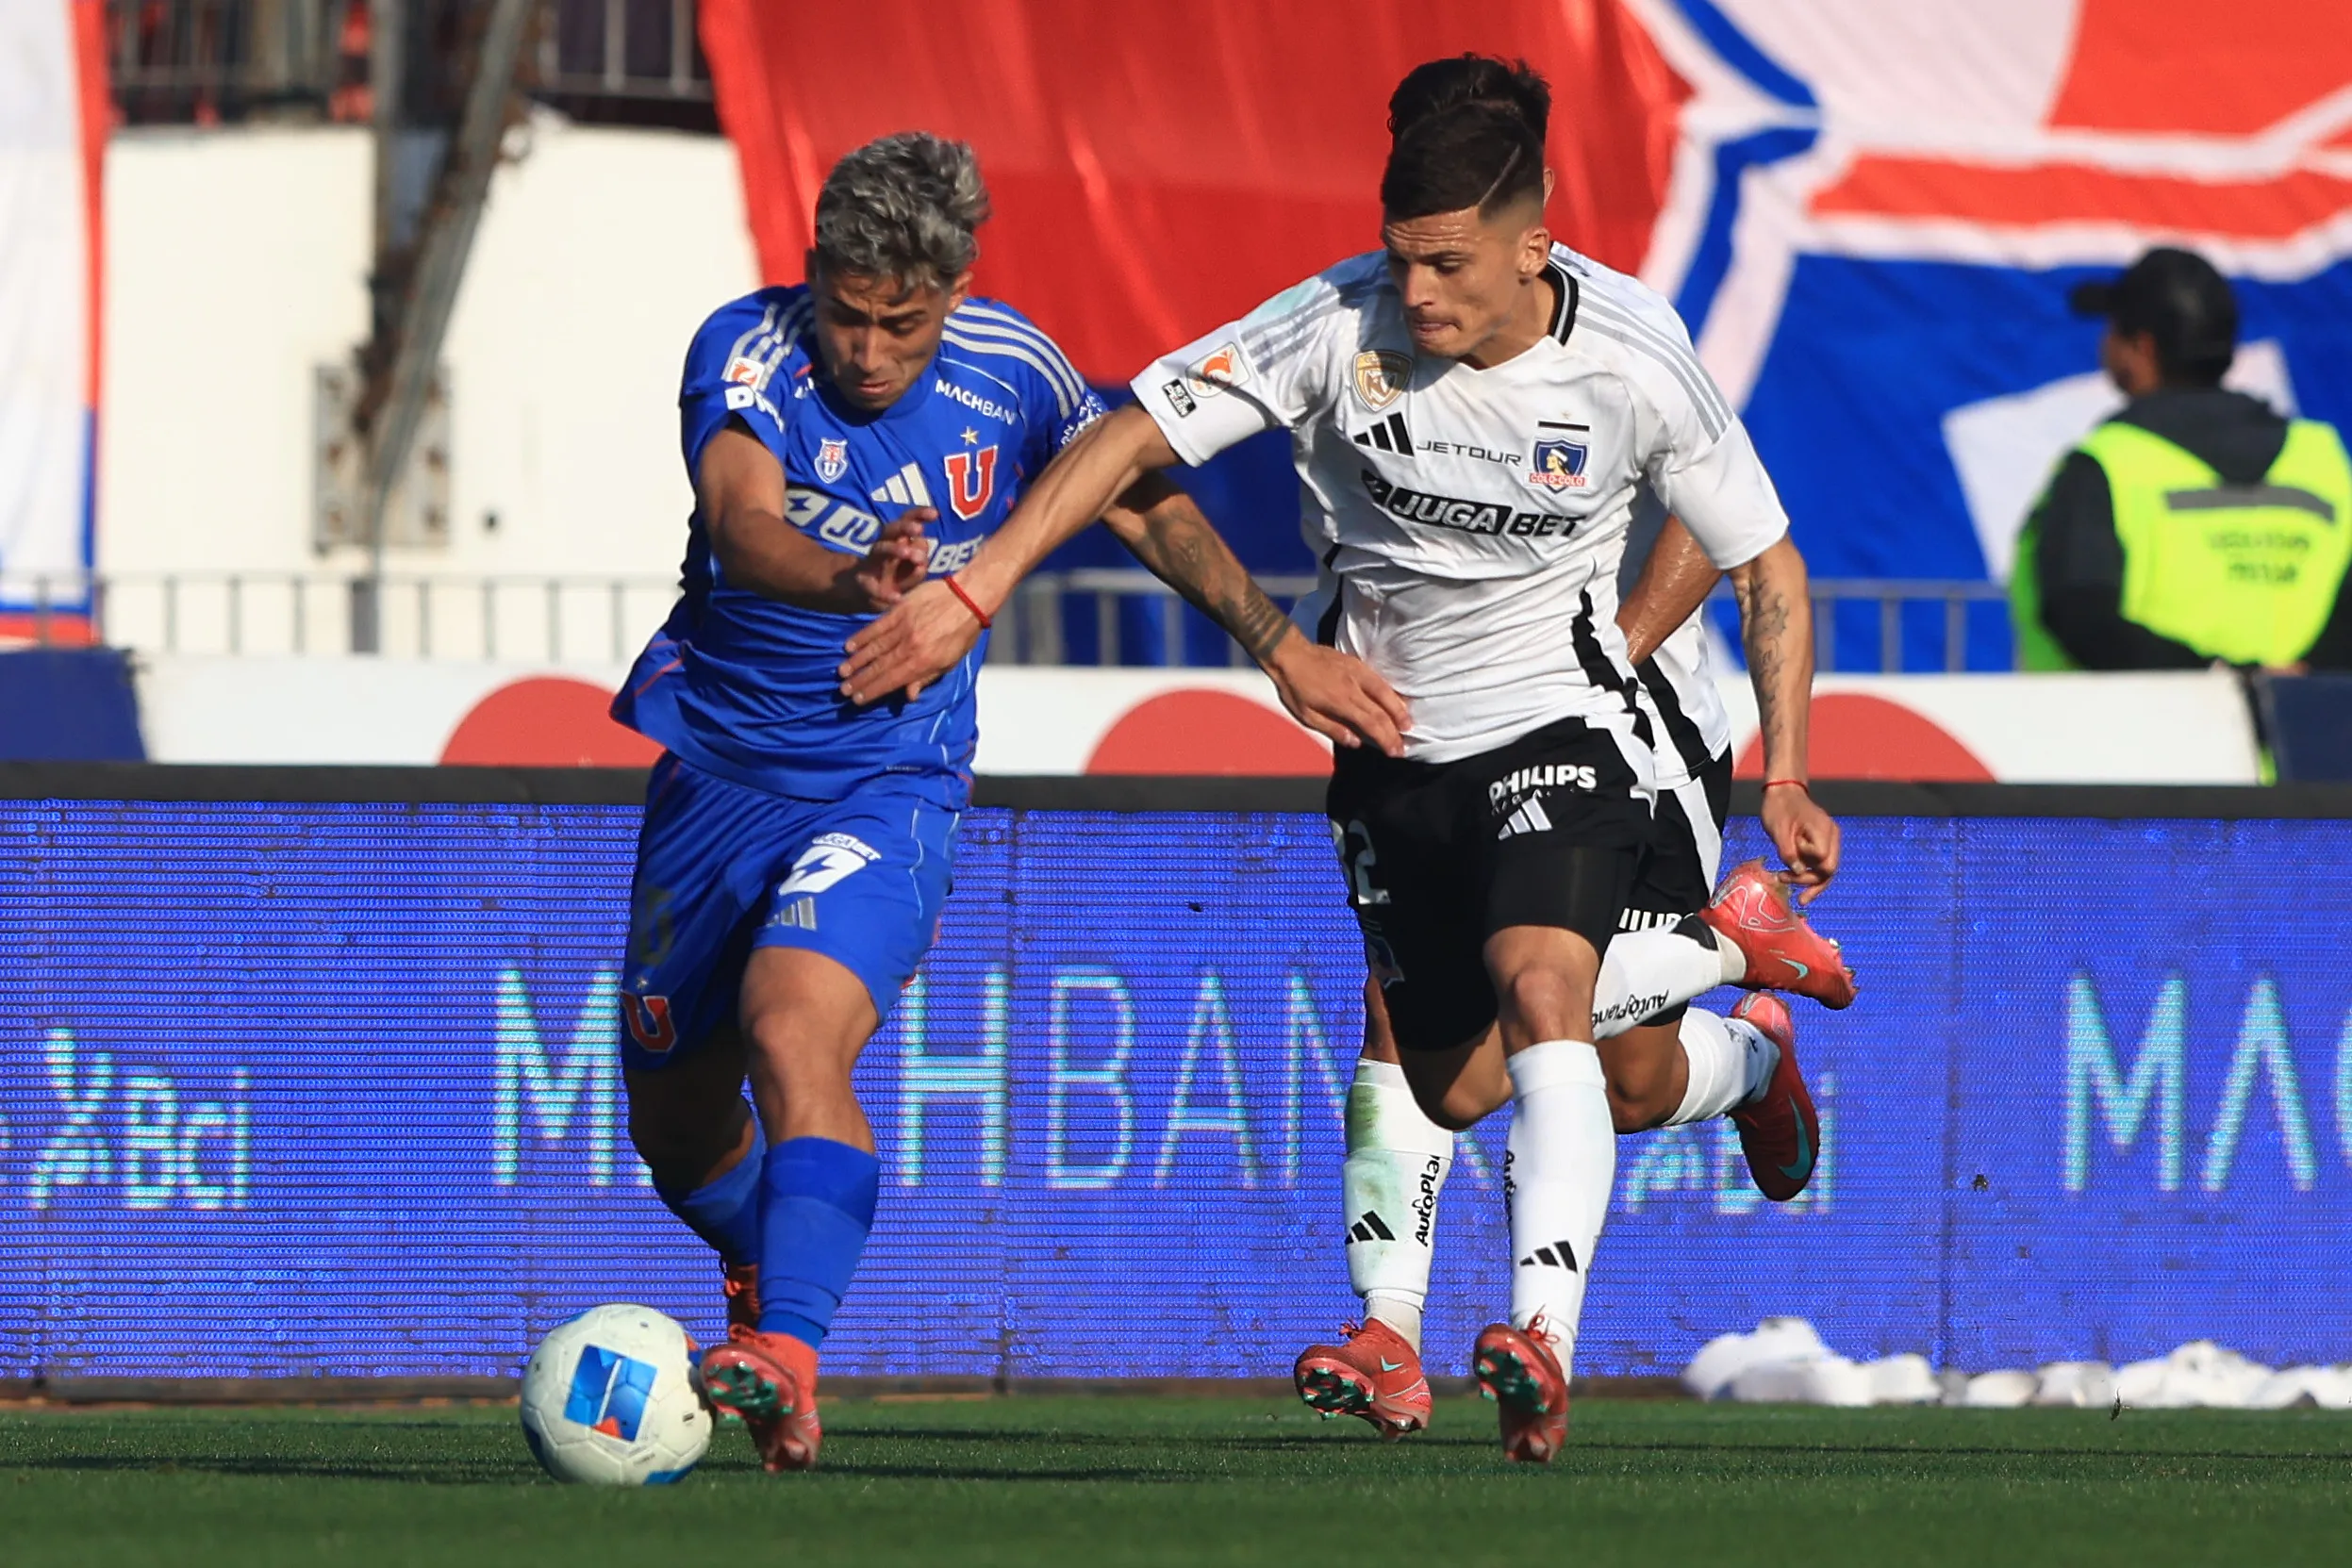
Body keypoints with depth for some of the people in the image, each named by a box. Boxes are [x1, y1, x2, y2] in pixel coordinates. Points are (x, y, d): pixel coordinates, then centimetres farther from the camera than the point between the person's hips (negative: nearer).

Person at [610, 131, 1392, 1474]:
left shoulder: (1009, 371, -7)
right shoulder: (749, 350, -14)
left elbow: (1145, 505, 11)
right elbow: (743, 526, -33)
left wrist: (1284, 649, 9)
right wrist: (849, 583, -55)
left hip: (894, 779, -2)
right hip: (719, 765, 2)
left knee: (794, 1035, -29)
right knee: (673, 1120, 13)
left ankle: (785, 1359, -38)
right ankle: (772, 1277, 45)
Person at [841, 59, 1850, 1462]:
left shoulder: (1634, 361, -18)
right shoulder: (1344, 324, -19)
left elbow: (1766, 563, -4)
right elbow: (1135, 435, -18)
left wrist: (1785, 780, -10)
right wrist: (972, 592, -27)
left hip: (1558, 726, -4)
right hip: (1393, 744, 4)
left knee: (1538, 995, -28)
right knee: (1451, 1081, 10)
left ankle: (1546, 1342, -39)